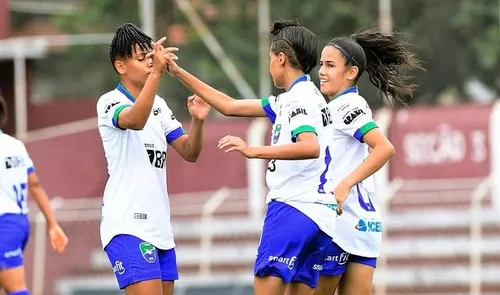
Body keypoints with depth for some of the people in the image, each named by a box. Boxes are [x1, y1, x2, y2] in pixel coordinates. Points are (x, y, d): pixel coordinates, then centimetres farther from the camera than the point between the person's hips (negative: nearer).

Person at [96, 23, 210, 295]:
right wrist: (156, 73, -41)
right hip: (127, 225, -8)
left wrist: (197, 120, -7)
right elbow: (135, 120, -30)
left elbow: (189, 153, 12)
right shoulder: (110, 102, -8)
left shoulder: (159, 105, 14)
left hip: (159, 225, 8)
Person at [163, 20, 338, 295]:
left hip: (292, 209, -9)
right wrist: (180, 74, 27)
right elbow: (231, 106, 25)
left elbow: (311, 147, -29)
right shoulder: (291, 99, 20)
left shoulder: (300, 98, -10)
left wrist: (253, 151, -34)